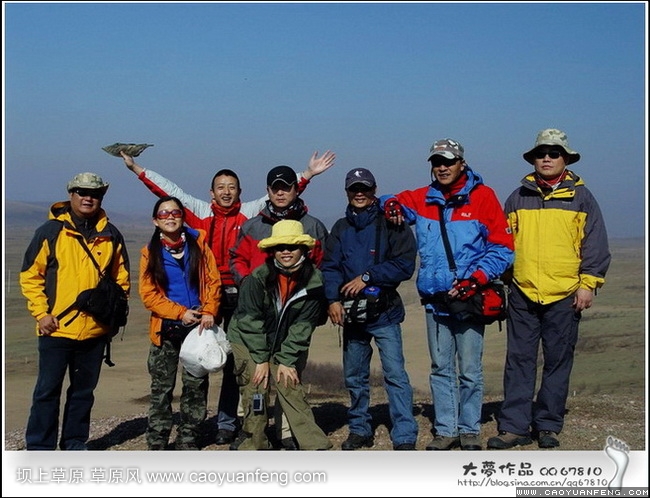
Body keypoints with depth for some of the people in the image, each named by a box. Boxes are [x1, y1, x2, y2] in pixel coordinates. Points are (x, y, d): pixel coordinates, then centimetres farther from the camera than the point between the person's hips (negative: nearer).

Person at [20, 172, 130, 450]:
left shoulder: (110, 235, 7)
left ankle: (75, 441, 24)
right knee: (48, 390, 1)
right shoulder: (50, 231, -2)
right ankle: (39, 447, 9)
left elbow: (122, 277, 16)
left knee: (84, 390, 12)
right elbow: (30, 275, -1)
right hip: (56, 329, -3)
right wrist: (41, 313, -9)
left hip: (96, 330, 3)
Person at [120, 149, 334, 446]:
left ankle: (226, 422, 13)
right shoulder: (201, 212, 7)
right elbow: (168, 190, 9)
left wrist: (308, 174, -4)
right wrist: (136, 168, 9)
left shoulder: (251, 212, 5)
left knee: (233, 359, 5)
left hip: (238, 296, 0)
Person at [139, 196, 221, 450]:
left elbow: (213, 280, 3)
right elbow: (148, 294, -3)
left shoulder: (198, 243, 4)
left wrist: (209, 311, -11)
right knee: (162, 386, 2)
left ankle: (188, 439, 16)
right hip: (167, 328, -1)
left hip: (198, 325, 1)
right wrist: (180, 313, -11)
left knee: (196, 384, 5)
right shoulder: (151, 252, 0)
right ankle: (156, 442, 10)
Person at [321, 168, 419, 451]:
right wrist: (333, 299, -9)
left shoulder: (391, 224, -3)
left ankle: (405, 438, -8)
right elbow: (330, 267, 6)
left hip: (385, 313, -5)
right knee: (354, 376, 14)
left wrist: (367, 277, -15)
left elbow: (405, 265, -11)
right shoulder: (341, 228, 13)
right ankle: (360, 430, 28)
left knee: (395, 373, -11)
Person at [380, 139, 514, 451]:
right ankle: (445, 430, 19)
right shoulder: (422, 199, 10)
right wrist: (391, 205, 0)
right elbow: (395, 202, 26)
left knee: (470, 371, 0)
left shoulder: (482, 196, -2)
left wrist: (476, 279, -15)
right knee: (441, 369, 10)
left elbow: (502, 247, -3)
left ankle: (469, 430, 13)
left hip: (469, 299, -4)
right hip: (434, 300, 4)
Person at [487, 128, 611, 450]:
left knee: (557, 363, 5)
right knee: (519, 362, 2)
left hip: (564, 296, -1)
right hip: (523, 294, 2)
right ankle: (514, 426, 5)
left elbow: (595, 245, 3)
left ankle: (548, 426, 14)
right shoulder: (518, 198, 11)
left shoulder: (581, 197, 5)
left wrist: (588, 284, -4)